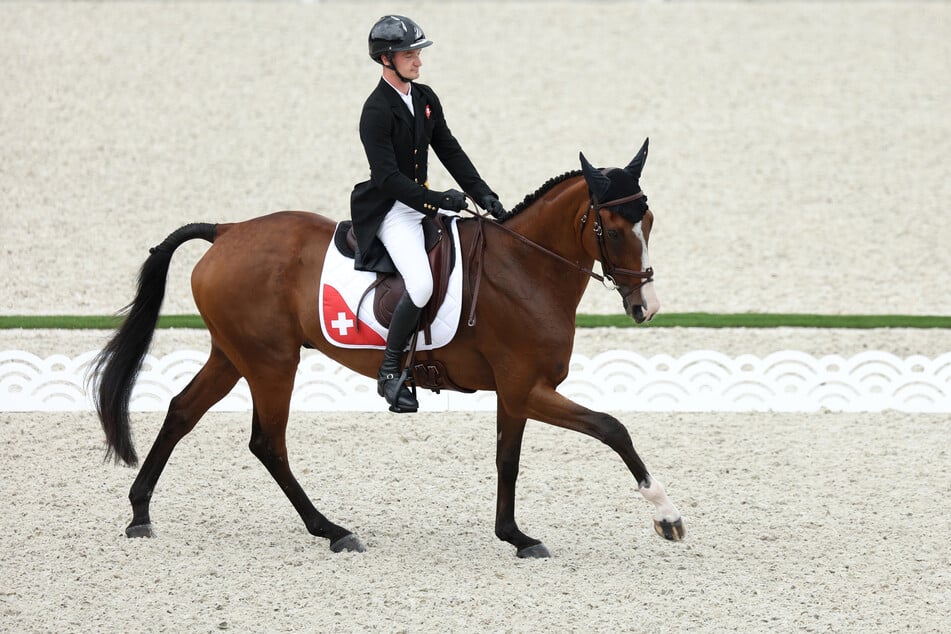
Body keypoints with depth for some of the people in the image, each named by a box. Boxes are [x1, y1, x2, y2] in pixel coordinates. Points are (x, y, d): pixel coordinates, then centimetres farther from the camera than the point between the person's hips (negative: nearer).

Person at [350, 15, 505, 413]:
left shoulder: (425, 99, 8)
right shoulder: (377, 111, -17)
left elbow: (450, 152, 13)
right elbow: (387, 177, -22)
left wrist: (483, 196, 4)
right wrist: (436, 200, -25)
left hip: (423, 205, 9)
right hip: (389, 212, -9)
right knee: (421, 284, -28)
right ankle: (389, 372, -15)